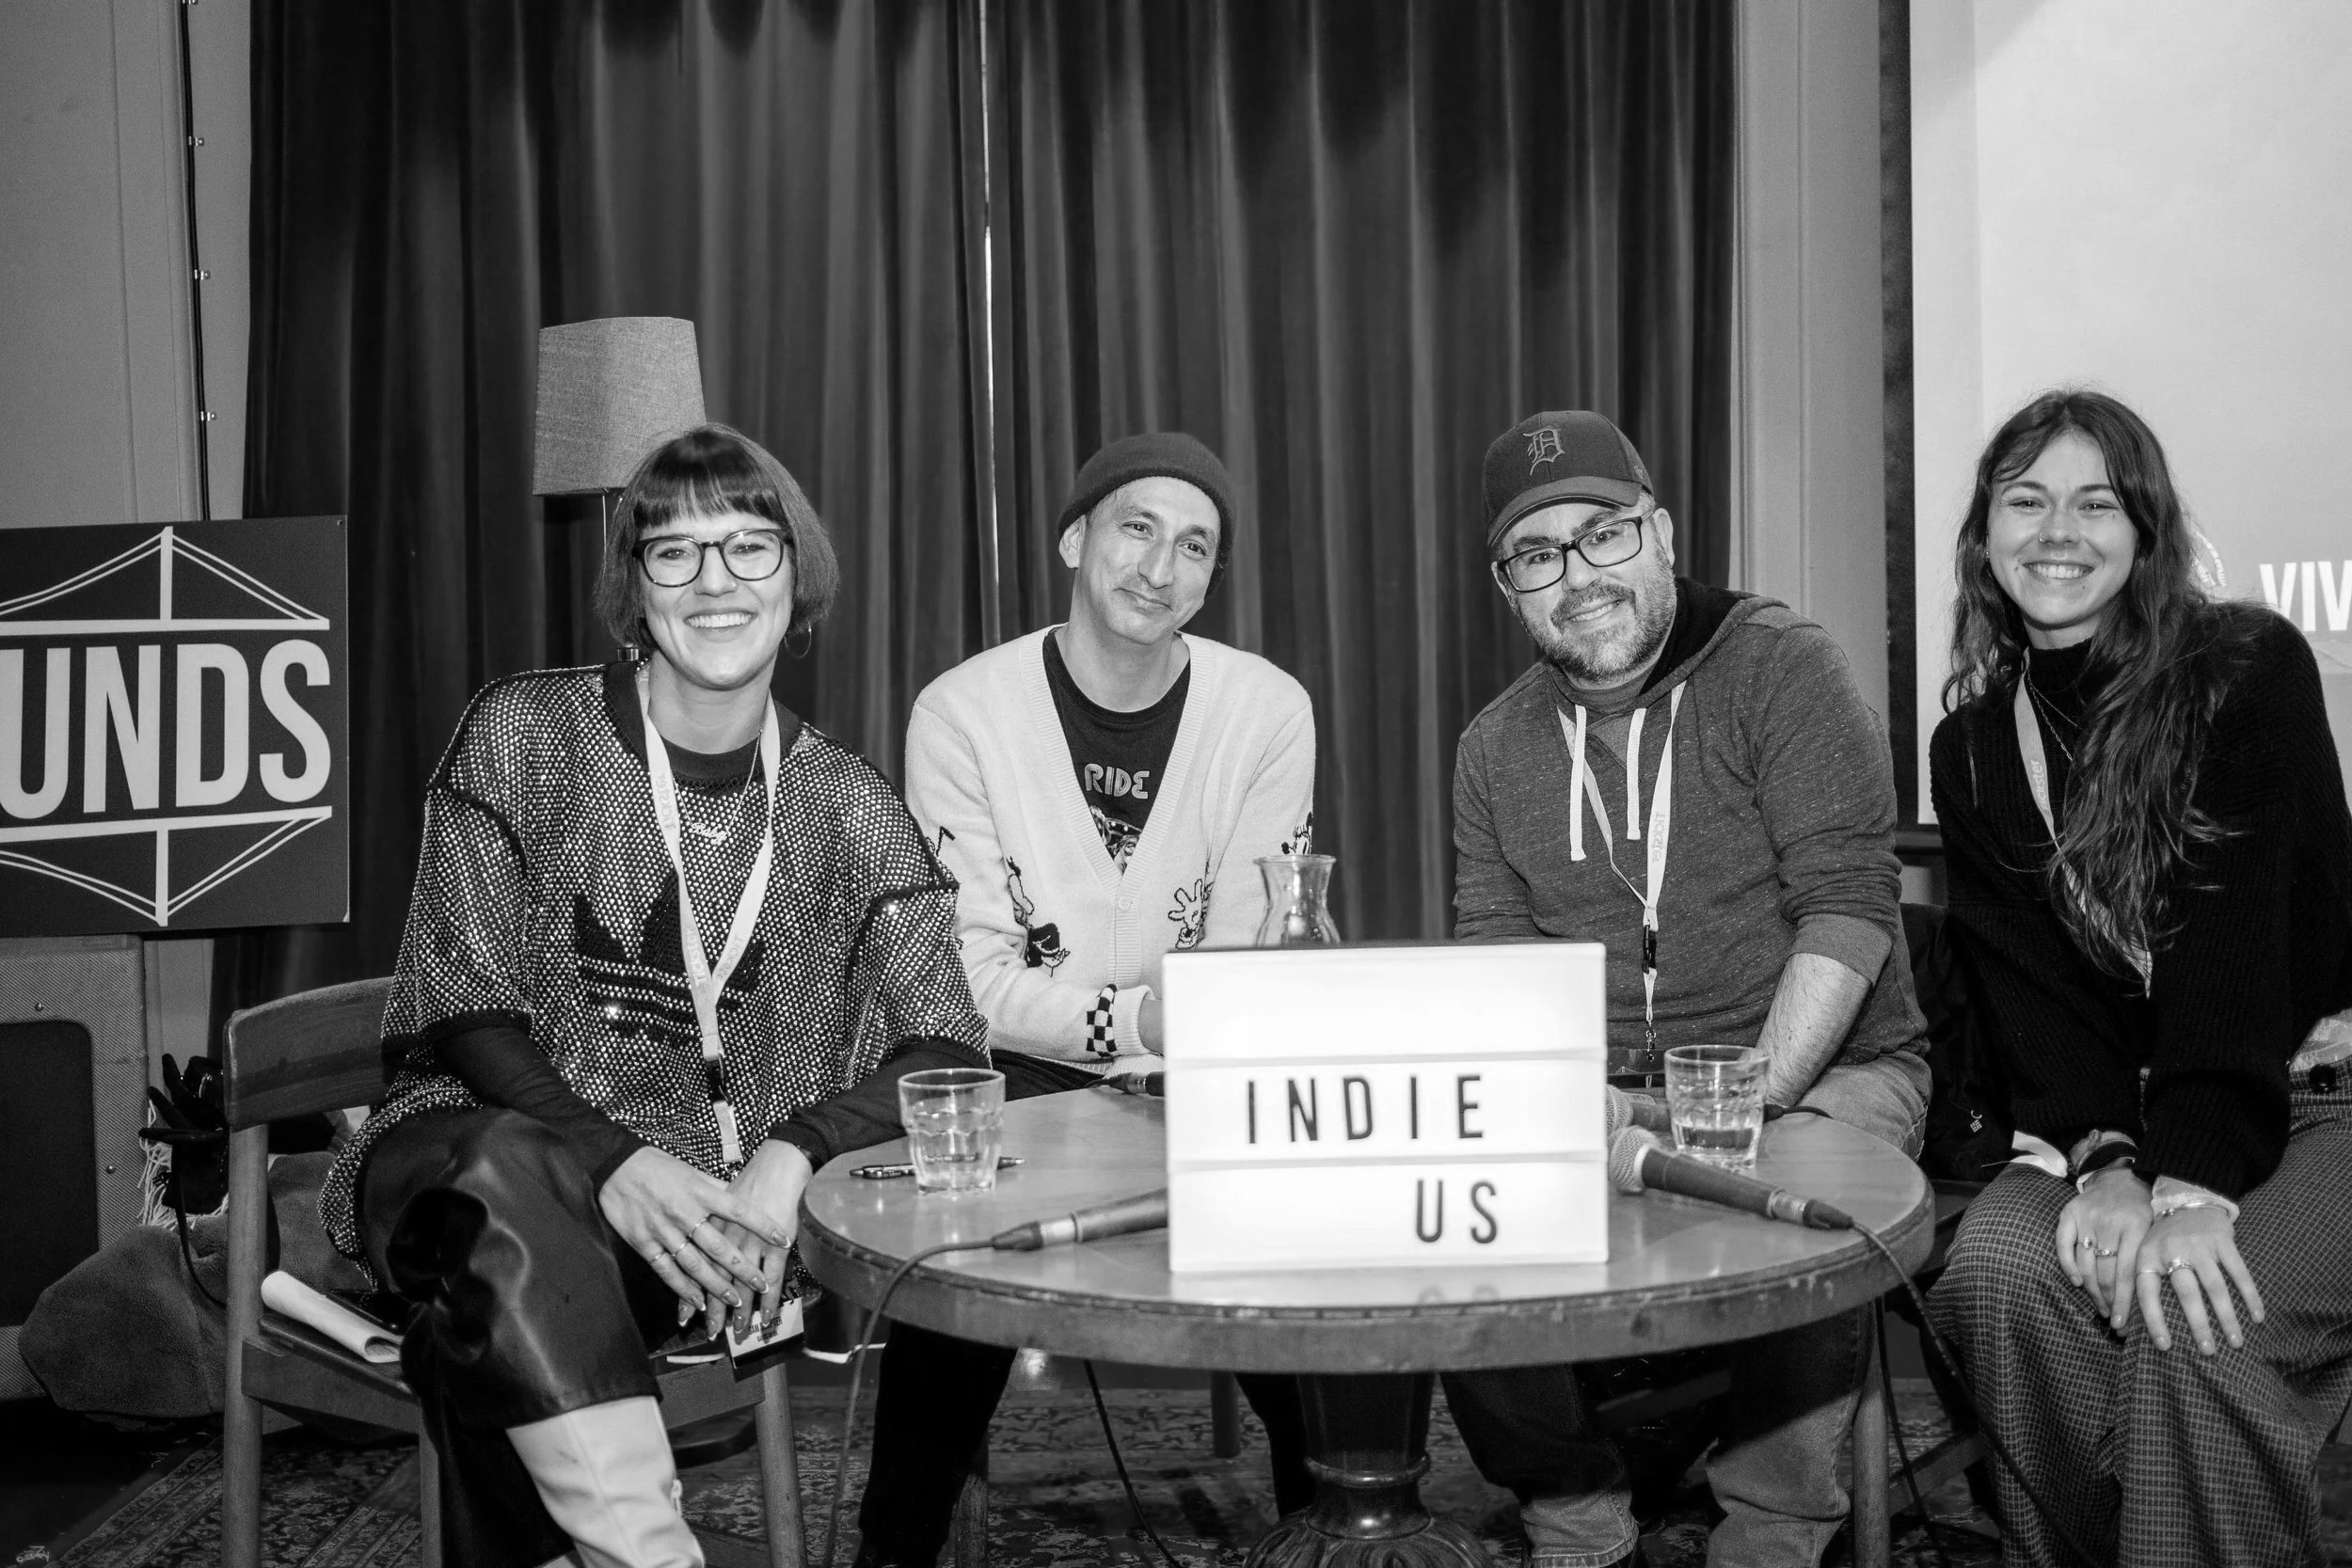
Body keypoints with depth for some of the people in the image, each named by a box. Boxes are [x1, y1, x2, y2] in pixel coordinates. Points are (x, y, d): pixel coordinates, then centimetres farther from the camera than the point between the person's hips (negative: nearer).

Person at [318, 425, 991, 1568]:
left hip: (716, 1209, 1)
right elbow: (459, 1010, -4)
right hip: (482, 1158, -1)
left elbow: (948, 1052, -3)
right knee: (511, 1174, -36)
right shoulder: (522, 735, 1)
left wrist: (791, 1155, -23)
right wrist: (610, 1161, -22)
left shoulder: (844, 806, 5)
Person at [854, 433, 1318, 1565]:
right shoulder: (962, 714, -8)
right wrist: (1135, 1017, -27)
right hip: (1024, 1076, -2)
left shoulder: (1269, 712, -4)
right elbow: (971, 981, -12)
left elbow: (1251, 966, -4)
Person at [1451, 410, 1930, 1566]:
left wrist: (1753, 1098, -23)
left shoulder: (1782, 668, -5)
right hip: (1594, 1093, 4)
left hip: (1819, 1069, -4)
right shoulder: (1495, 747, 10)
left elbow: (1848, 906, -12)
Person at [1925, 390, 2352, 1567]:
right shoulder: (1969, 749, 6)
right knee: (1999, 1268, -24)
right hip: (2119, 1107, 4)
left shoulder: (2251, 668, -8)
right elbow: (2026, 979, -2)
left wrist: (2193, 1183, -28)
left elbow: (2234, 929, -19)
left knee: (2196, 1319, -30)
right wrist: (2102, 1160, -20)